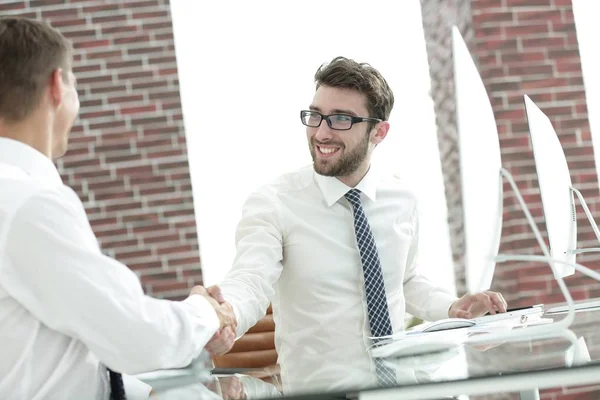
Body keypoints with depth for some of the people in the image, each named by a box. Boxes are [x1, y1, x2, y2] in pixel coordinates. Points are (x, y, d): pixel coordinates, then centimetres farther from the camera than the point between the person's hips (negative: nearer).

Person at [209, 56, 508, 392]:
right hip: (320, 389, -4)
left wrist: (452, 308, 4)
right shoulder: (273, 204, -9)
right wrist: (220, 317, -46)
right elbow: (250, 283, -24)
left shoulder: (402, 200, 6)